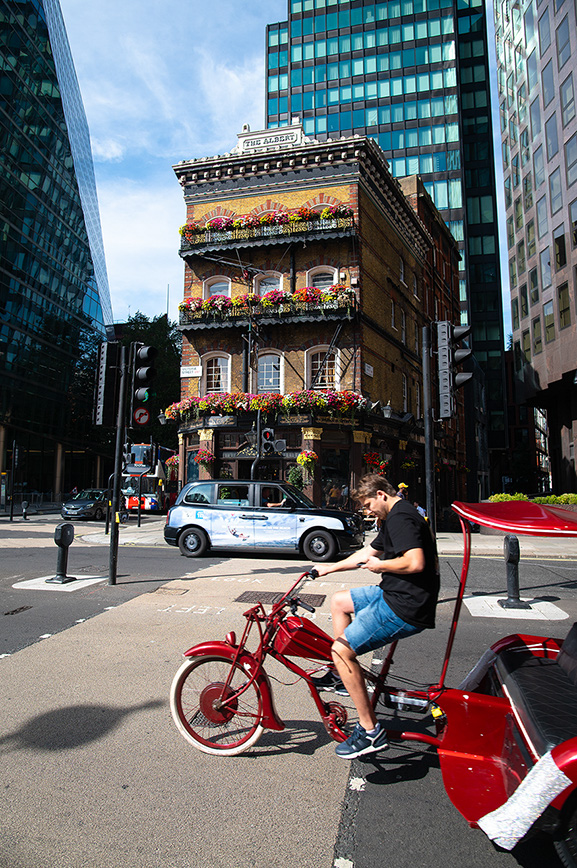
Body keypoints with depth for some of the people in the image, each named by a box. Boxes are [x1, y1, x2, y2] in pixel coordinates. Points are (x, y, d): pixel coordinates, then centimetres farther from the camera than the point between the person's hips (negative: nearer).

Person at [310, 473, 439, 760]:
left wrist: (379, 565, -14)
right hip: (393, 593, 11)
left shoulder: (401, 518, -18)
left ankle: (371, 731, -3)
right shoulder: (396, 517, 17)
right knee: (338, 601, 22)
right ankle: (341, 676, 28)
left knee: (341, 649, -12)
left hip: (405, 608, -11)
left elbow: (415, 563, -32)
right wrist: (330, 568, 32)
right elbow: (369, 552, 27)